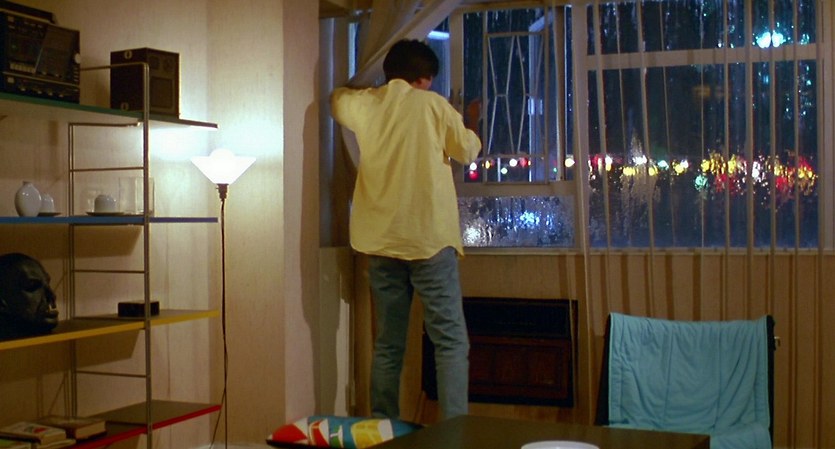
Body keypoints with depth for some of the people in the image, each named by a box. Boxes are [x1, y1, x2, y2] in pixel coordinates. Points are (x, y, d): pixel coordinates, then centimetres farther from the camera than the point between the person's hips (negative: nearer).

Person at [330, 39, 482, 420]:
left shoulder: (364, 104, 9)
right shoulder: (432, 104, -2)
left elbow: (337, 99, 32)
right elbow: (468, 151, 7)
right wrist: (472, 124, 26)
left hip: (380, 242, 5)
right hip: (429, 240, -4)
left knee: (387, 345, 11)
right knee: (451, 342, -1)